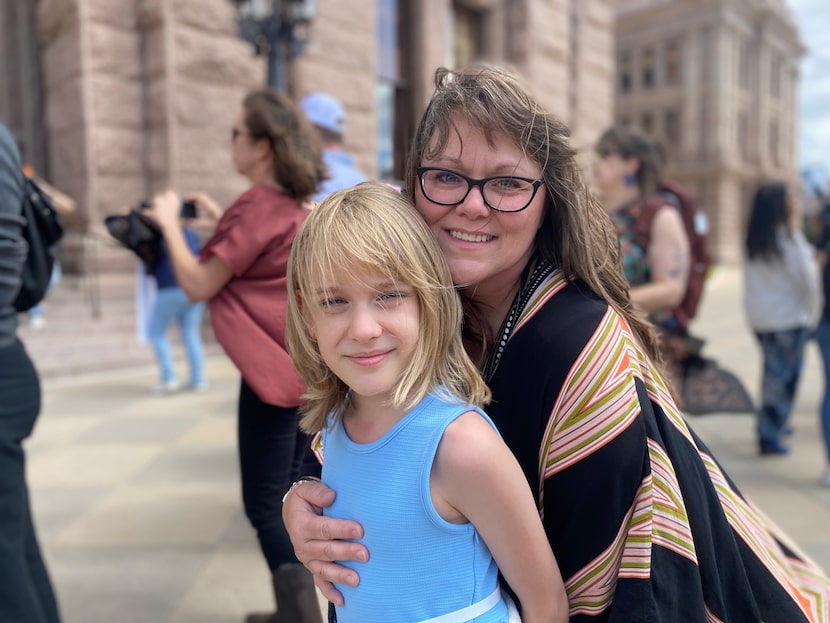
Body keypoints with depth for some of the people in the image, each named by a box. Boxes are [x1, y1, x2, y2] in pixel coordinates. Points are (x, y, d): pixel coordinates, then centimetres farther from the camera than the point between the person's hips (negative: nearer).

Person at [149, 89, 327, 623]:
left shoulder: (256, 206, -15)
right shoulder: (297, 203, 12)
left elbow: (198, 286, -13)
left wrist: (170, 222, -2)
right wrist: (219, 219, 17)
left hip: (274, 367, -9)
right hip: (306, 362, 9)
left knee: (264, 503, 0)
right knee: (288, 491, 18)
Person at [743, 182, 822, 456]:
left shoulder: (751, 241, 3)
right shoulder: (789, 238, -15)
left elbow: (752, 279, 6)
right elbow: (807, 279, -10)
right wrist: (811, 310, 4)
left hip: (758, 317, 6)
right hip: (789, 318, -6)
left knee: (773, 371, 20)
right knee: (785, 376, 2)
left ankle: (772, 423, 32)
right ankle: (770, 436, 3)